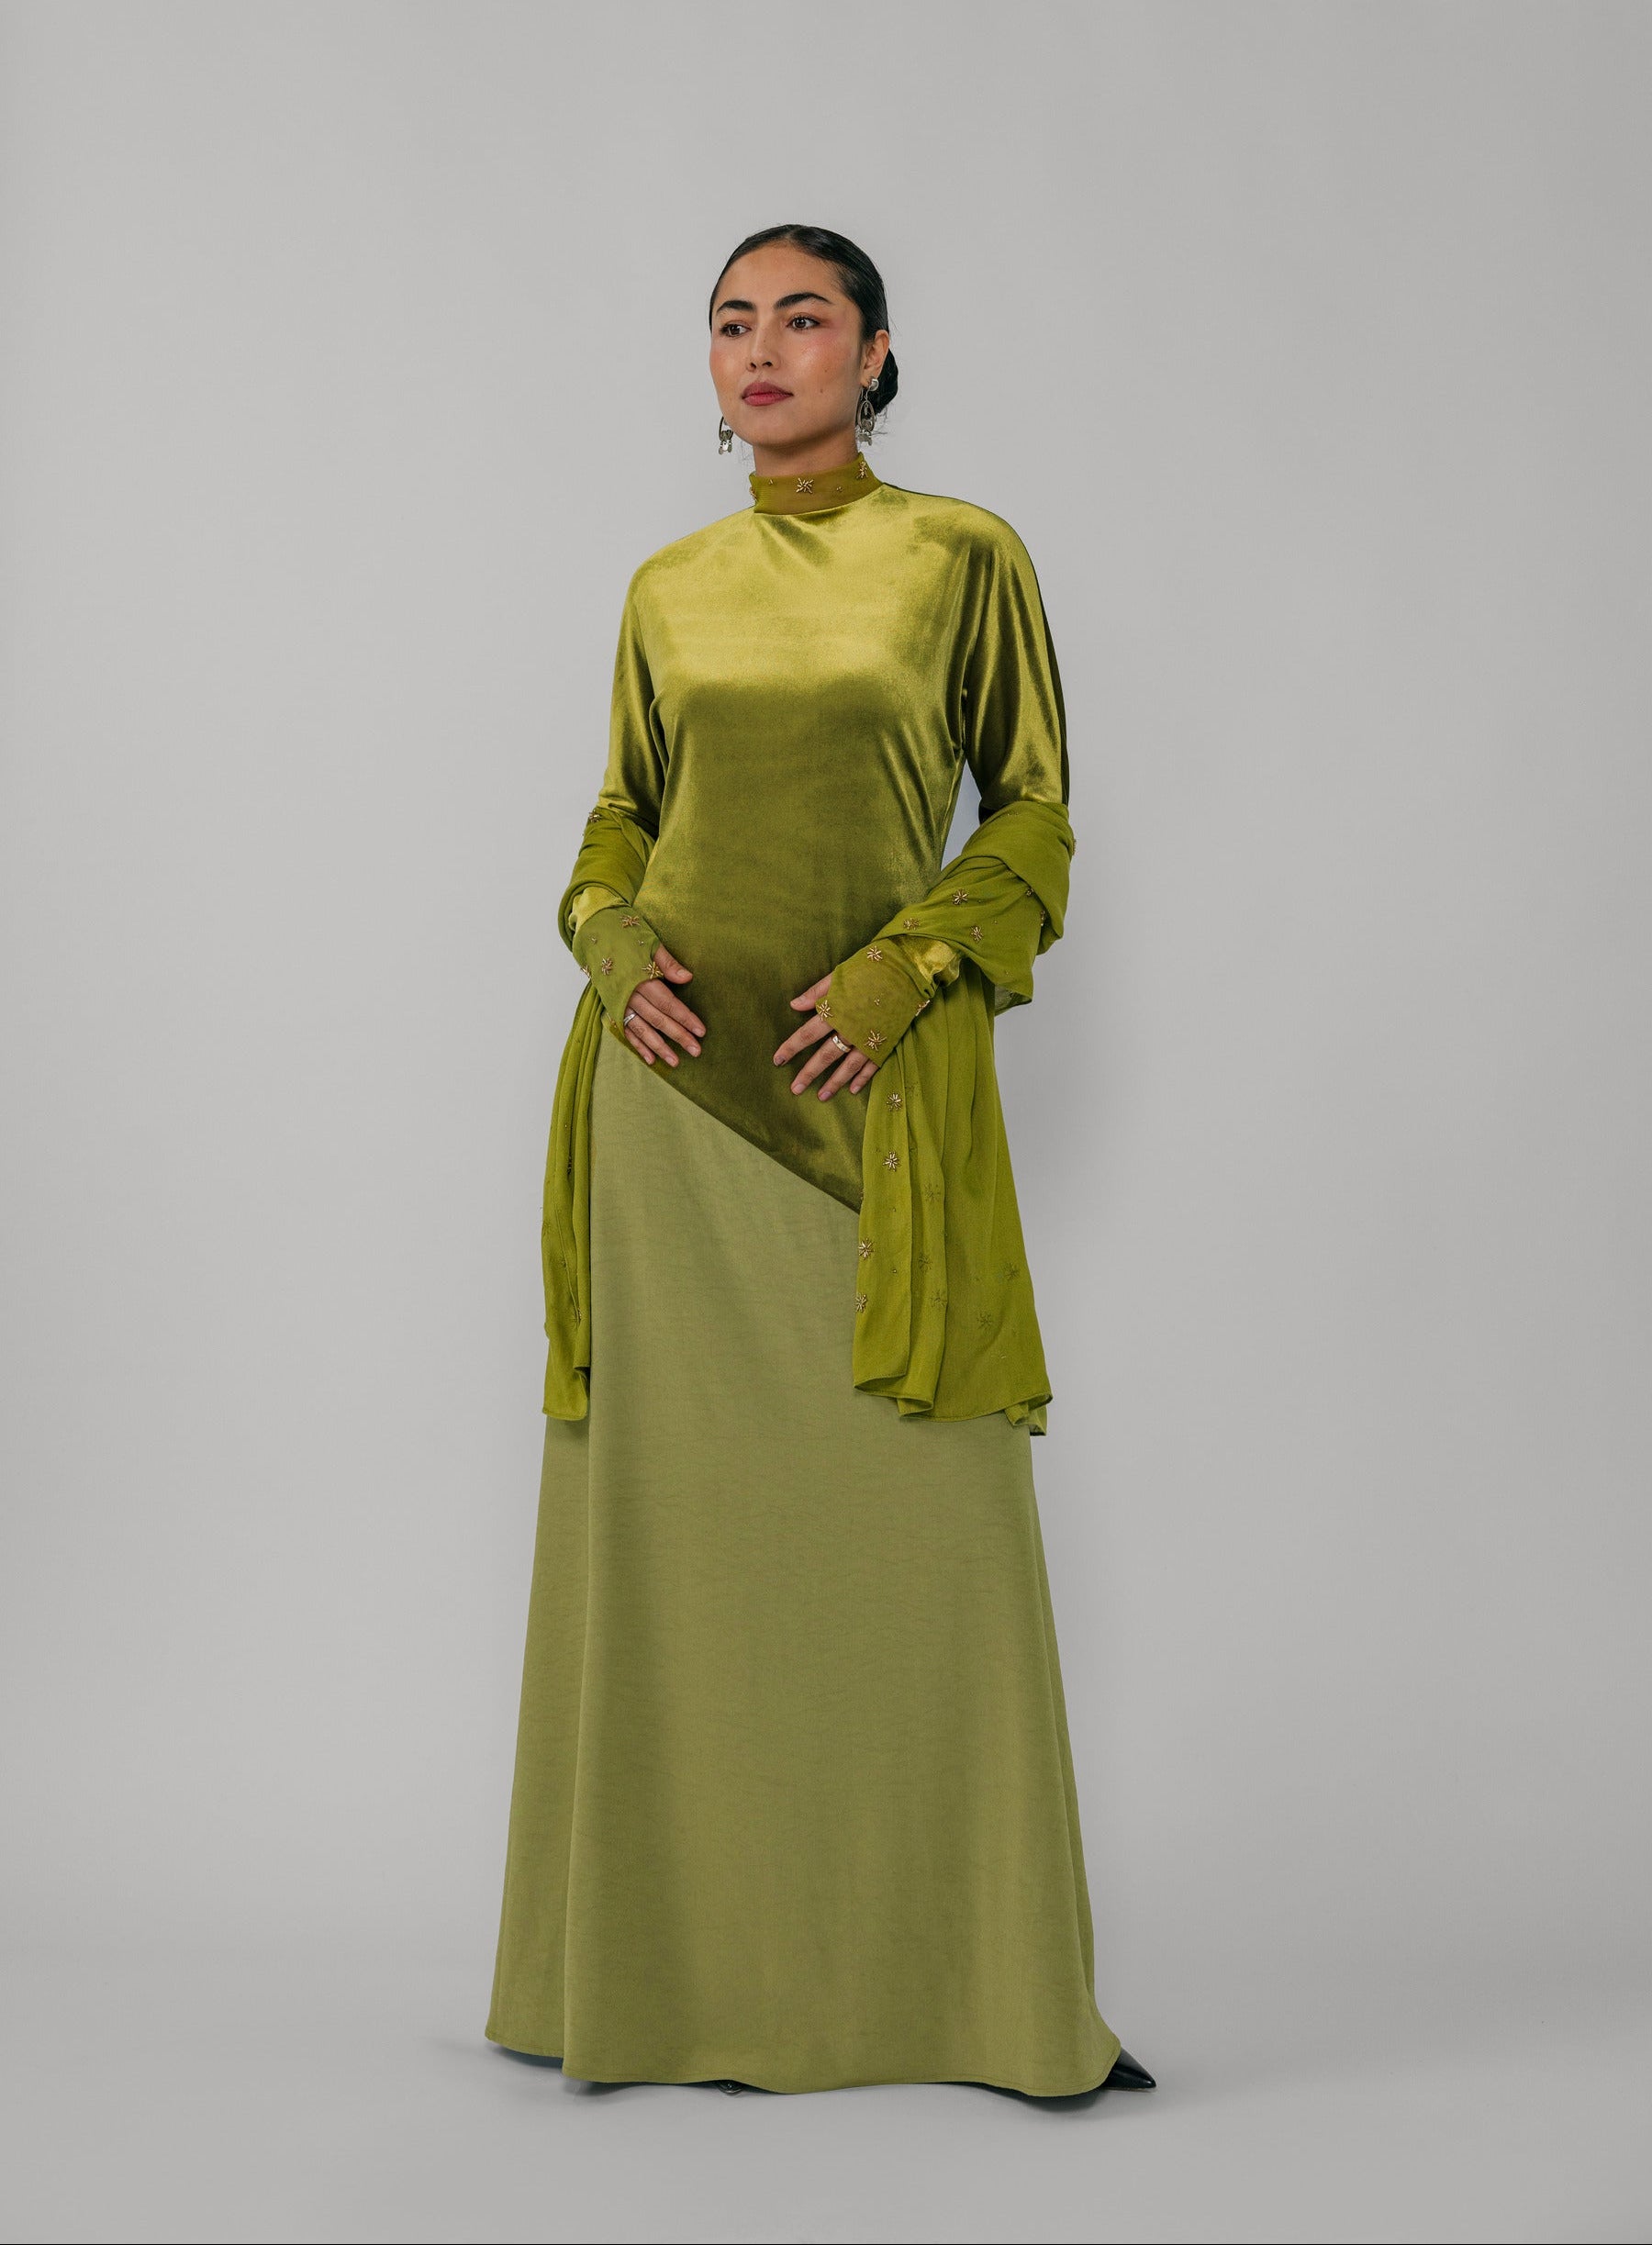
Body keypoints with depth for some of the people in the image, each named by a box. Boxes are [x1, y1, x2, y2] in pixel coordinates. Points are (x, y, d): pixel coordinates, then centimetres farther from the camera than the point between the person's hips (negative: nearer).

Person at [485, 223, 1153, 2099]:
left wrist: (904, 966, -11)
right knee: (684, 1503, 3)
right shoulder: (669, 588, 13)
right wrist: (615, 941, -3)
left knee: (925, 1518, -4)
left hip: (877, 1079, -2)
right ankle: (705, 1967, 15)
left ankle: (984, 1980, 10)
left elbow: (1035, 812, 4)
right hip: (681, 1081, 3)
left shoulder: (964, 557, 5)